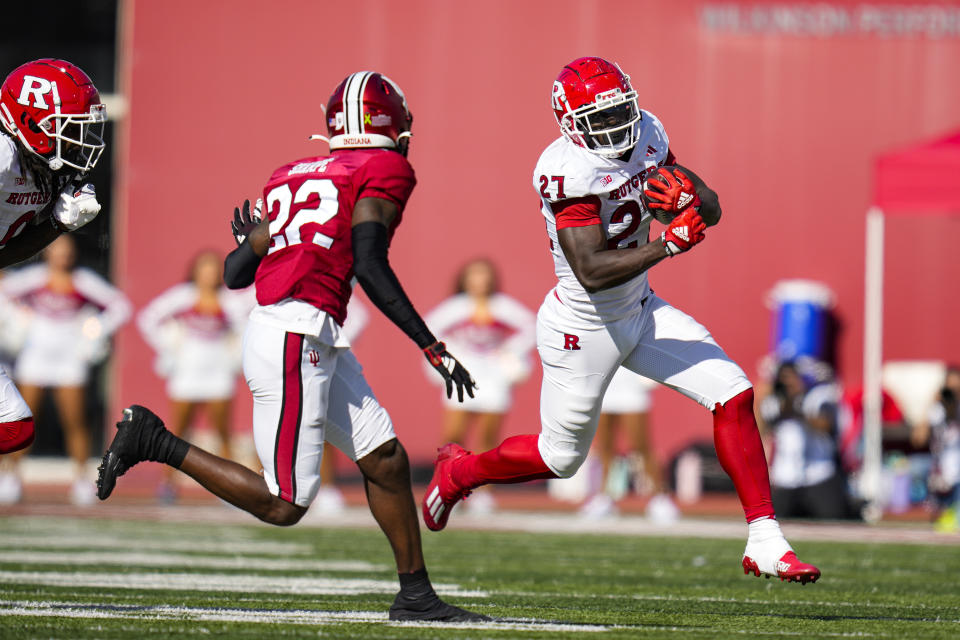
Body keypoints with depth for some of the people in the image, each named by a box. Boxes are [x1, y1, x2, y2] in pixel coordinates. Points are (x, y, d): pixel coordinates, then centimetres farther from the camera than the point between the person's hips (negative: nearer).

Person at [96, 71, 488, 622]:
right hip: (294, 334, -9)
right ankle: (154, 441, 0)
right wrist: (434, 348, -11)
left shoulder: (292, 177, 18)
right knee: (284, 506, -4)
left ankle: (416, 594, 16)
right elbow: (369, 265, -14)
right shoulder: (386, 170, -2)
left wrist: (249, 241, 43)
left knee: (386, 460, 11)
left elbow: (236, 272, 18)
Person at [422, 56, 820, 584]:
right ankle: (458, 472, 41)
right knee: (560, 456, 11)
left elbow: (711, 210, 0)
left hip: (640, 310, 7)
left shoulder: (644, 136, -4)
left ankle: (763, 541, -4)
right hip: (584, 329, -7)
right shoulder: (568, 170, -28)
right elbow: (591, 271, -34)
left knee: (734, 395, -7)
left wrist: (685, 195, -23)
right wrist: (668, 245, -40)